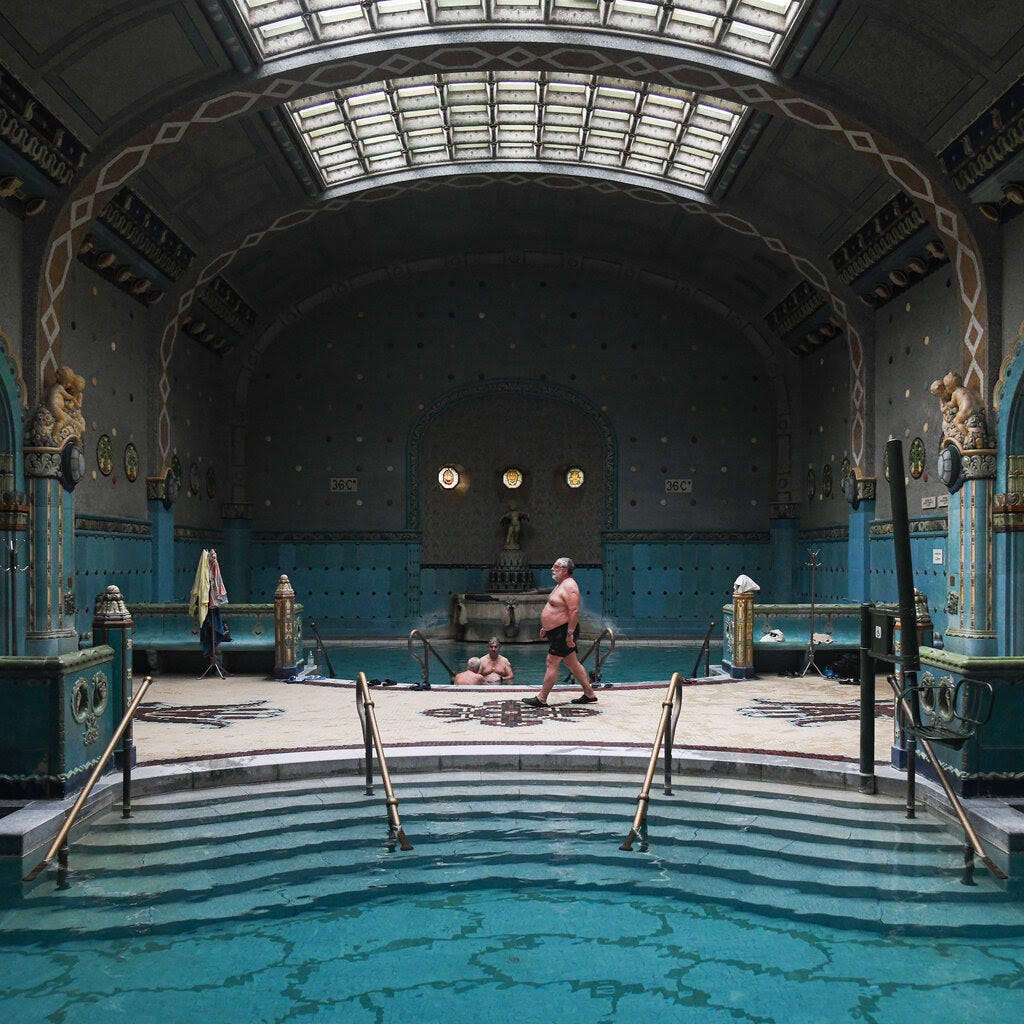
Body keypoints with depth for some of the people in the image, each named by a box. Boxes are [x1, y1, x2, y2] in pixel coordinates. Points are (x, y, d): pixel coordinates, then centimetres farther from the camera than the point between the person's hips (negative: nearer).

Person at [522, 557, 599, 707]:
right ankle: (589, 694, 19)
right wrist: (546, 627, 26)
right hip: (558, 631, 11)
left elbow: (574, 611, -25)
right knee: (572, 663, 13)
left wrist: (570, 634, -27)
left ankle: (541, 699, -2)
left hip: (563, 631, -11)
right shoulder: (561, 585, 17)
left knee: (552, 663, -7)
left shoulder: (569, 586, -17)